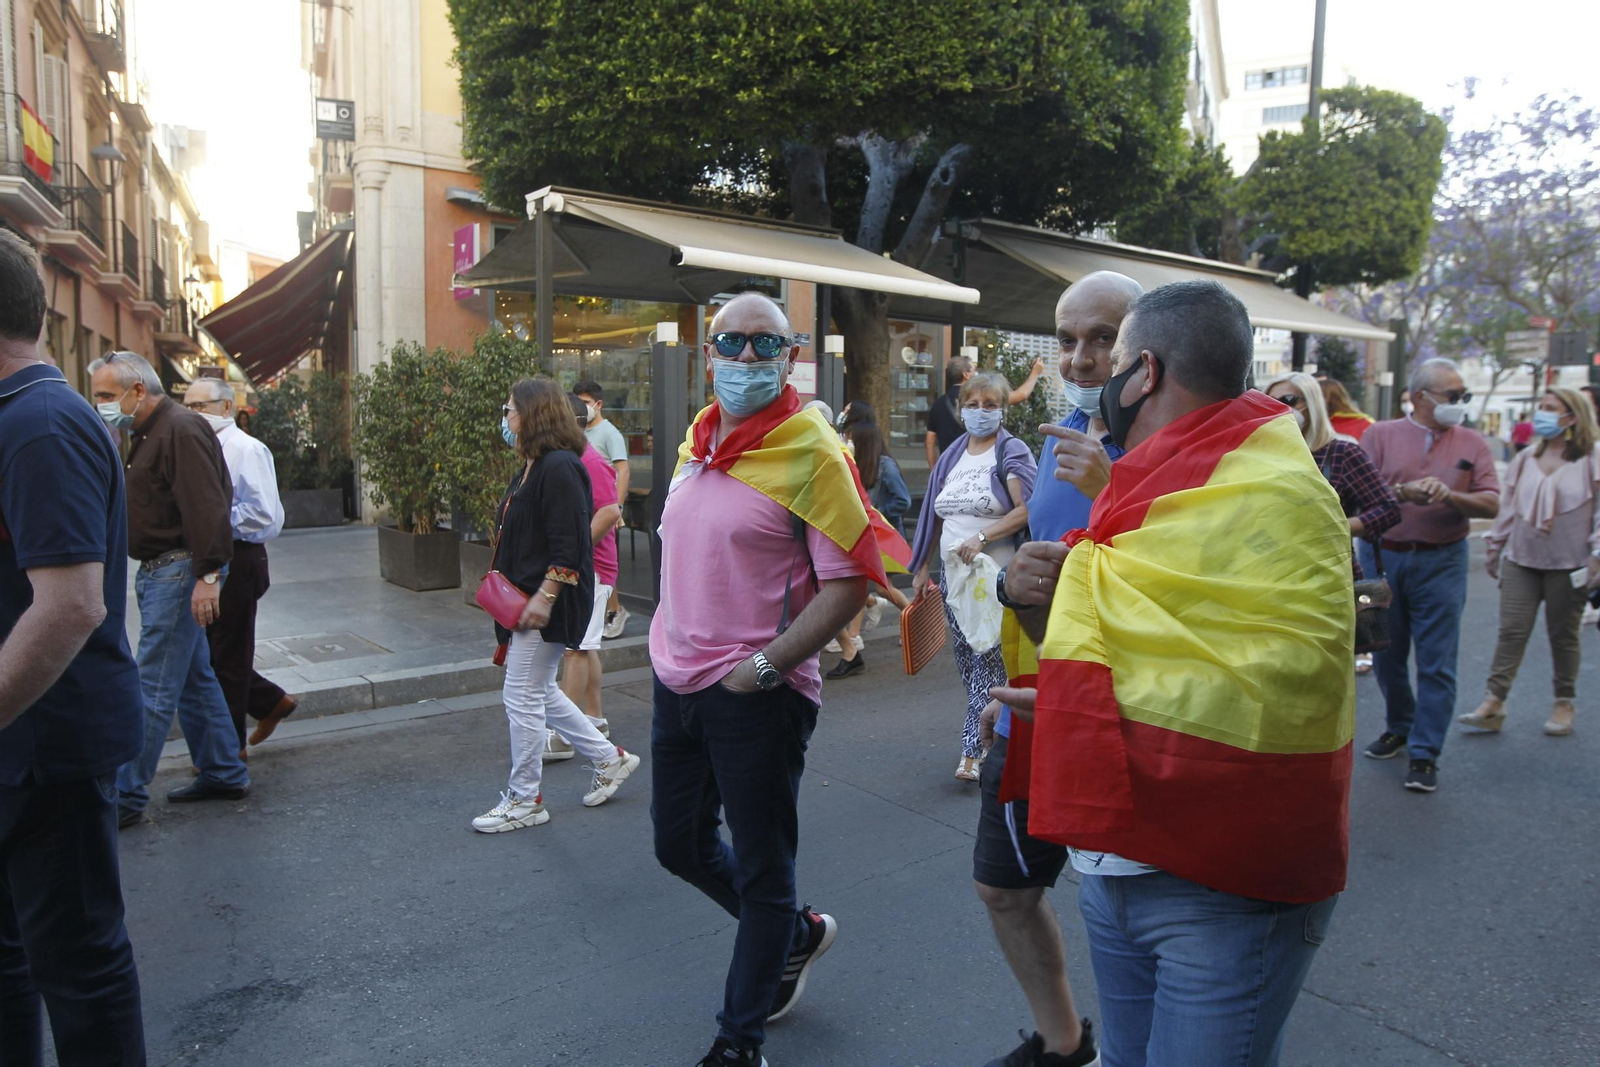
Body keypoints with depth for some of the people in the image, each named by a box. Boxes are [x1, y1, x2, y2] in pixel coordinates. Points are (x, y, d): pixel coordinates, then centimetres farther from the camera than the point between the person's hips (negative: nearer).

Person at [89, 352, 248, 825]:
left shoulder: (181, 430, -15)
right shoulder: (150, 434, 18)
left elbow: (207, 507, -23)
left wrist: (208, 574, -27)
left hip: (179, 571, -11)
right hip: (159, 573, 11)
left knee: (154, 690, -5)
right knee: (195, 679, 15)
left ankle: (126, 797, 1)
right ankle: (223, 774, 24)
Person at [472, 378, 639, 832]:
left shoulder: (559, 467, -17)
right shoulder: (531, 467, 15)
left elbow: (569, 545, -22)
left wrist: (544, 597, -24)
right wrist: (510, 596, 19)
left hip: (549, 605, -11)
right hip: (526, 601, 11)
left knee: (524, 696, -2)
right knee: (541, 693, 17)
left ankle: (524, 800, 13)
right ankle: (610, 758, 29)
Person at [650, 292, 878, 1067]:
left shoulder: (810, 450, -15)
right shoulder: (697, 437, 8)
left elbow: (852, 577, -18)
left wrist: (766, 665, -20)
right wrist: (675, 639, 14)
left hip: (755, 694, -8)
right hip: (678, 677, 8)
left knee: (759, 870, 9)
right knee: (680, 844, 21)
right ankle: (797, 934, 44)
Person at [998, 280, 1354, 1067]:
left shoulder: (1274, 494, -16)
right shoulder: (1145, 488, 12)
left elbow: (1288, 686, -27)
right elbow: (1096, 638, 17)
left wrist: (1103, 711, -25)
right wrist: (1038, 599, -5)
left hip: (1224, 892, -8)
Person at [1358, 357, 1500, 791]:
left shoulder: (1471, 443, 5)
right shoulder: (1380, 435, 3)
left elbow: (1491, 504, -2)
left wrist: (1449, 496, -19)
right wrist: (1404, 492, -23)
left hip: (1441, 563, 0)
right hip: (1382, 557, 1)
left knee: (1436, 662, -1)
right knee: (1386, 654, 12)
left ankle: (1425, 754, 9)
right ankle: (1399, 727, 34)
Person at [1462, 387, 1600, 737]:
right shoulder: (1524, 460, 10)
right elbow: (1509, 508, 15)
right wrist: (1494, 547, 16)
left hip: (1568, 564, -3)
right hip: (1521, 561, 3)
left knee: (1563, 635, 8)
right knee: (1511, 632, -2)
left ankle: (1564, 704, 22)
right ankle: (1493, 703, -3)